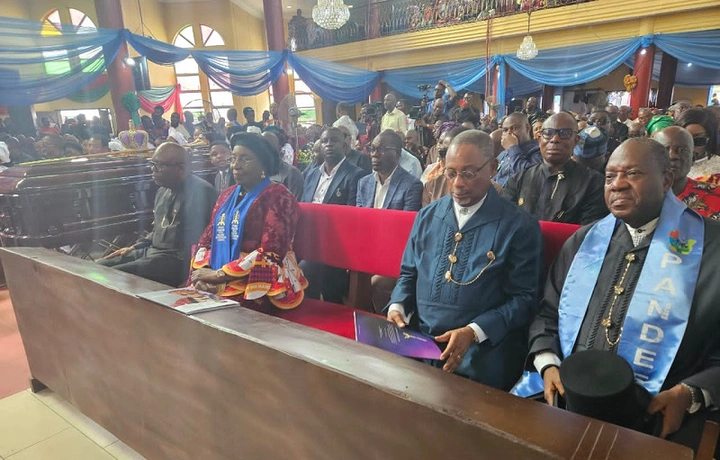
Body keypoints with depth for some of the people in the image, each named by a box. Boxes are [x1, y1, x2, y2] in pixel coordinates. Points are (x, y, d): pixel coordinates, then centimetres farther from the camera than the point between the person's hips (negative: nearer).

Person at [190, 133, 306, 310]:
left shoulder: (278, 197, -6)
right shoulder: (227, 195, 15)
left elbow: (270, 253, -16)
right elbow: (207, 238, 13)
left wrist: (219, 274, -14)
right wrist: (202, 272, -7)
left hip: (258, 285, -6)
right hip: (217, 281, 6)